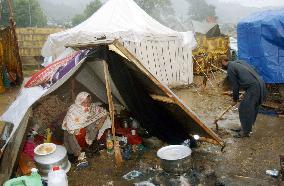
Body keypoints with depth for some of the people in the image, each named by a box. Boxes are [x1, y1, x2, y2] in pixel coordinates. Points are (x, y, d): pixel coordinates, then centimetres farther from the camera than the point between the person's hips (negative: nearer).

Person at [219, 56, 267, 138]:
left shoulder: (230, 69, -5)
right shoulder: (239, 62, 20)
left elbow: (235, 86, -2)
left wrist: (235, 99, 11)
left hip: (253, 87, -9)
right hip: (261, 85, 9)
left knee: (244, 108, 1)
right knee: (252, 108, 18)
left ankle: (245, 132, 10)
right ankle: (246, 128, 30)